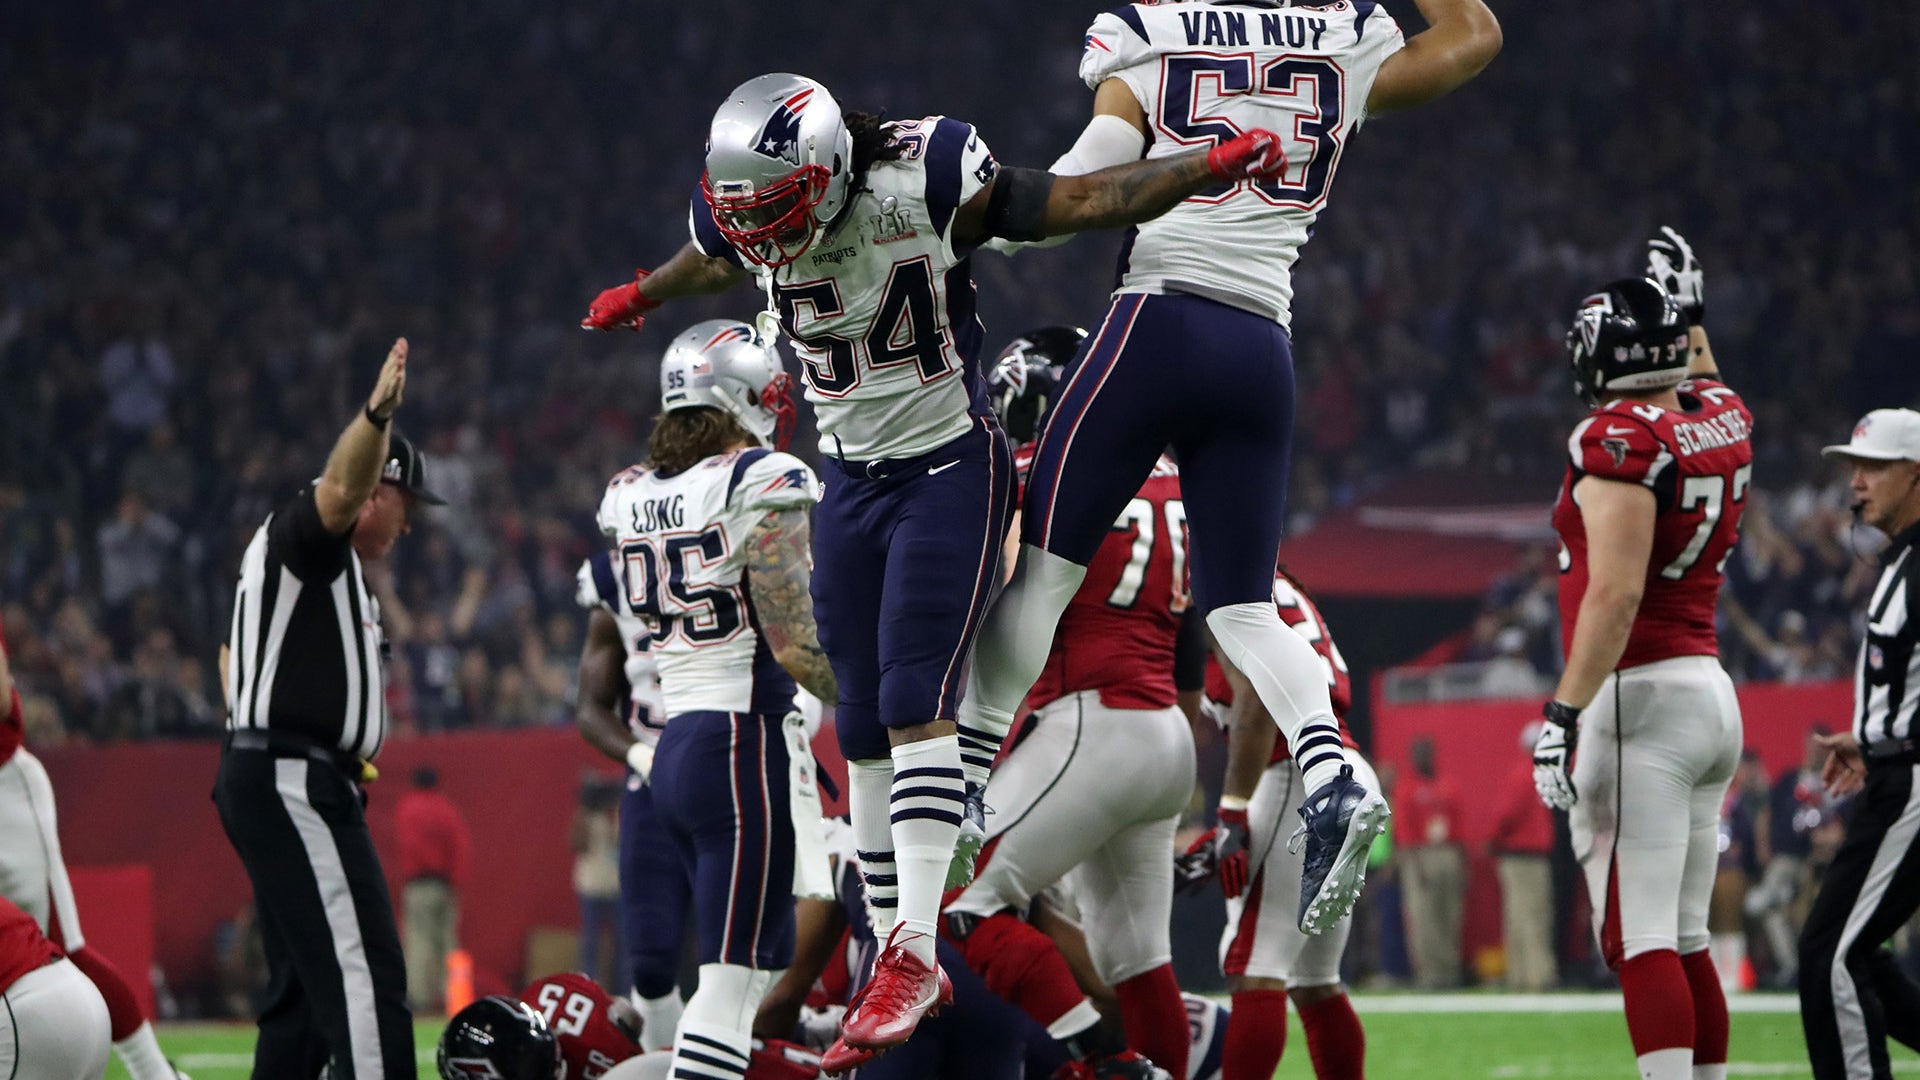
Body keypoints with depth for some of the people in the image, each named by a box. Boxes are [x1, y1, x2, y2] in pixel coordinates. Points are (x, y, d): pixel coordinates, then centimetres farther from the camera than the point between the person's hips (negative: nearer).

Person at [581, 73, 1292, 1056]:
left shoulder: (924, 184, -24)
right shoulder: (741, 215, -7)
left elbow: (1083, 203, -16)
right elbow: (711, 263, 19)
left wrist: (1214, 166, -21)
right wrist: (639, 297, 39)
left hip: (950, 468, -6)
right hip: (853, 483, 6)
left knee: (916, 698, -18)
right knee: (864, 723, 4)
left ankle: (916, 947, -21)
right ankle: (898, 957, 9)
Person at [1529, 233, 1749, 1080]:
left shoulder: (1621, 441, -15)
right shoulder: (1724, 418, 7)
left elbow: (1615, 594, -22)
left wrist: (1564, 713, -23)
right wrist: (1687, 307, 40)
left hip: (1640, 694, -8)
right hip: (1711, 692, 8)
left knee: (1639, 940, -11)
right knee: (1681, 940, 13)